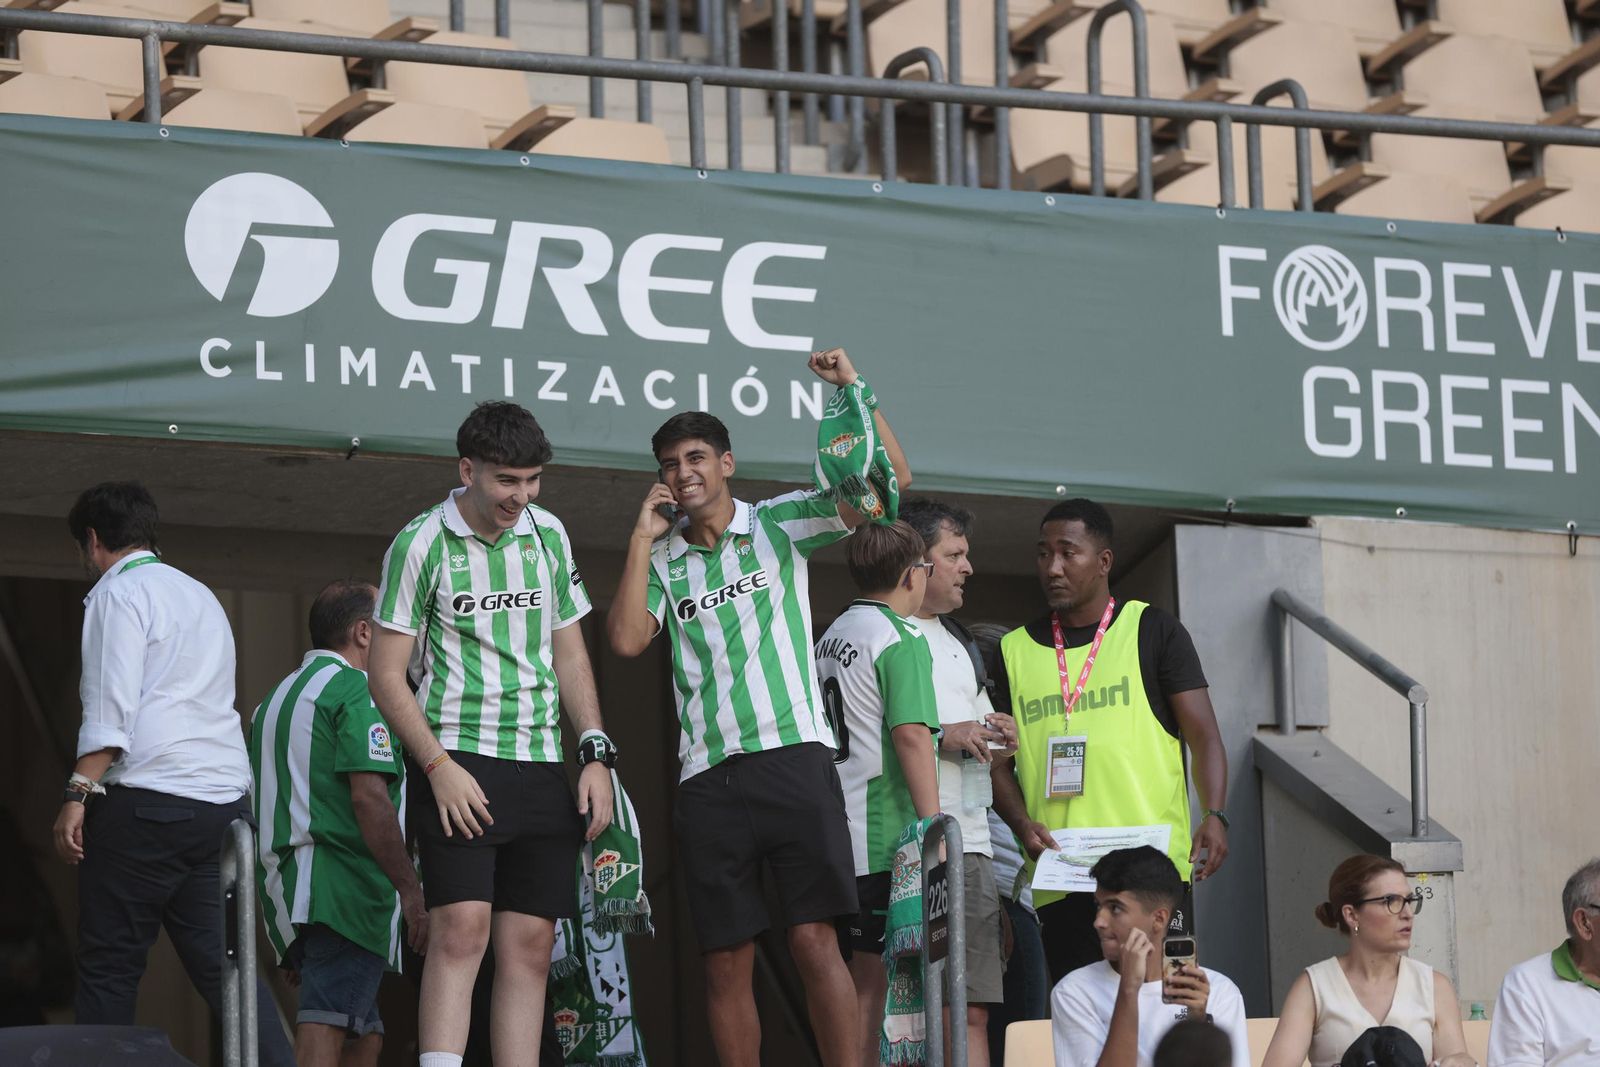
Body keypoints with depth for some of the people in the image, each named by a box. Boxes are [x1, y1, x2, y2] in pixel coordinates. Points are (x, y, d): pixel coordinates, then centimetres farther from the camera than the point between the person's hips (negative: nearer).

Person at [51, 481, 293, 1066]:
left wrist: (79, 793, -14)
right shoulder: (200, 595, 25)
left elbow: (110, 708, -12)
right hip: (227, 800, 7)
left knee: (109, 968, -3)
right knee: (222, 962, 3)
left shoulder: (118, 591, 0)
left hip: (148, 799, -7)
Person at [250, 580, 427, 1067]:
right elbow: (369, 796, -17)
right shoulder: (355, 689, -5)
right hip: (346, 889, -9)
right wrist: (411, 889, -17)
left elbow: (262, 808, 25)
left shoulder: (277, 698, 24)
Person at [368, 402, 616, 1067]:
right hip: (459, 761, -5)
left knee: (530, 946, 2)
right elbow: (386, 675, -3)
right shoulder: (421, 545, -4)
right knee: (462, 927, -17)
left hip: (542, 767, 5)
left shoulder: (548, 535, 11)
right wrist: (438, 766, -13)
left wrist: (596, 755, 7)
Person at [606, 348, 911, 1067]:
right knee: (725, 960, 2)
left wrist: (853, 389, -10)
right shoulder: (662, 561, 14)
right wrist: (644, 538, 2)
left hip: (792, 757, -3)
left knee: (814, 939, -11)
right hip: (708, 777, 3)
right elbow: (626, 638, -2)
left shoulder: (780, 524, 8)